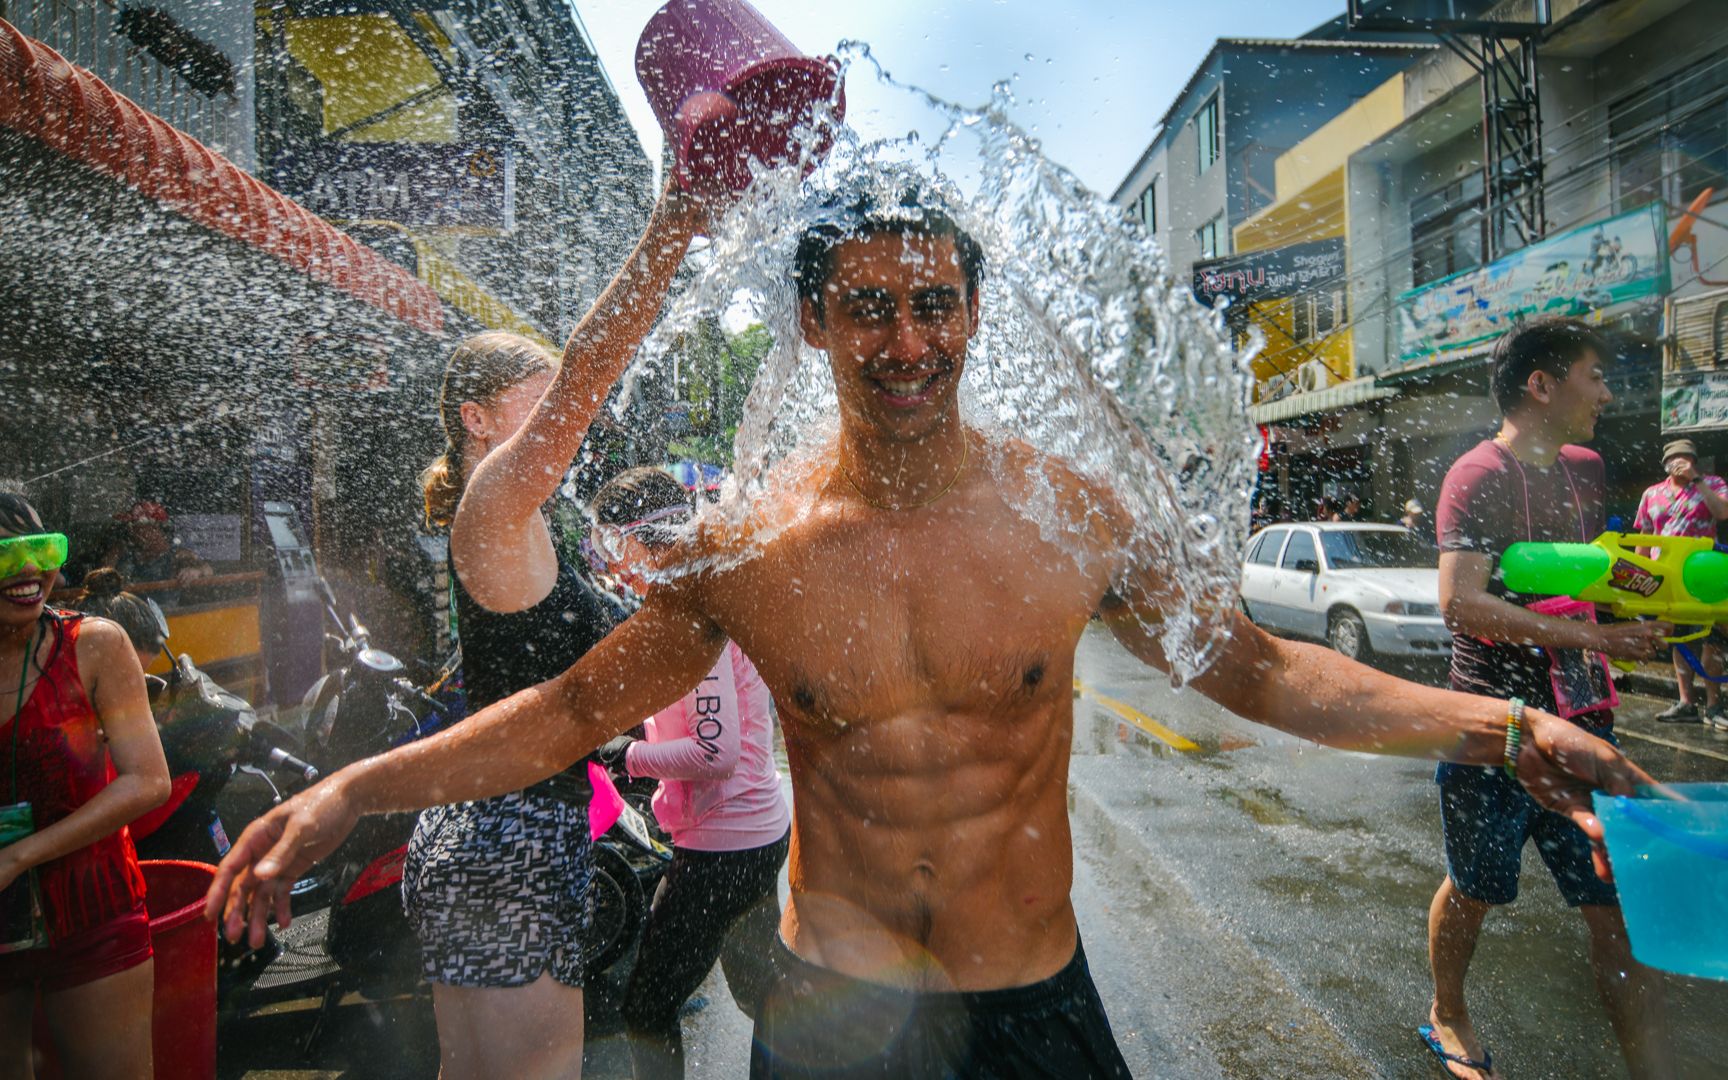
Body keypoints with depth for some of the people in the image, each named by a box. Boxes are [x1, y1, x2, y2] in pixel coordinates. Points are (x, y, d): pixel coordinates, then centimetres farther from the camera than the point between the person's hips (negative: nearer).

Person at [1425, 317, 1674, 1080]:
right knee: (1474, 891, 12)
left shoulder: (1586, 471, 11)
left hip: (1584, 723, 7)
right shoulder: (1480, 475, -13)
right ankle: (1447, 1018, 36)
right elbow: (1461, 603, -25)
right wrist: (1589, 636, -26)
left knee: (1622, 900, 7)